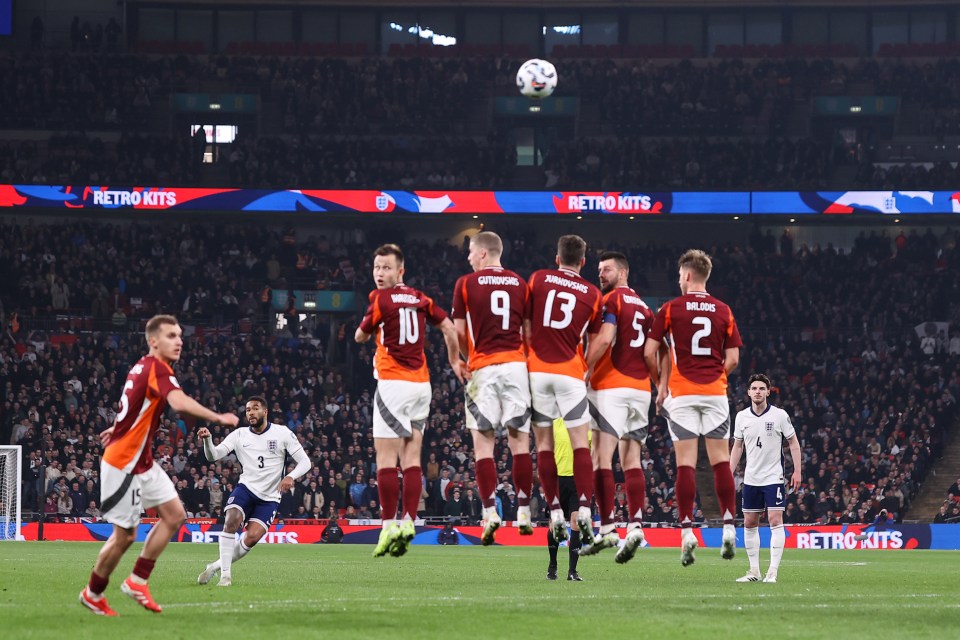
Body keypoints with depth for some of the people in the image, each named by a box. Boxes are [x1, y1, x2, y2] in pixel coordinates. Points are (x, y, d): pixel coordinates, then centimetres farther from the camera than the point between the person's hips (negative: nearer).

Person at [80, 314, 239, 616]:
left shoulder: (145, 366, 9)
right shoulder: (156, 368, -21)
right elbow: (180, 403, -39)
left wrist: (118, 428, 42)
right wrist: (218, 417, -38)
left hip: (142, 461, 10)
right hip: (123, 464, -10)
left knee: (174, 514, 4)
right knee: (125, 535, -1)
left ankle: (137, 580, 10)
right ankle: (93, 594, 17)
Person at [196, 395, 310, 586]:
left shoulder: (282, 433, -4)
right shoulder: (239, 435, 1)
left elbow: (304, 461, -6)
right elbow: (213, 456, -8)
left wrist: (291, 476, -27)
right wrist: (207, 440, -30)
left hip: (269, 497, -1)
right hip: (246, 488, 1)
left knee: (252, 538, -17)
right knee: (231, 520, -28)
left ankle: (216, 566, 5)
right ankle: (225, 573, -19)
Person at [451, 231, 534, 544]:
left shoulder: (466, 284, 1)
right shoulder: (520, 284, 9)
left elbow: (459, 334, 5)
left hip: (483, 368, -3)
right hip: (516, 364, 3)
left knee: (483, 441, 0)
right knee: (519, 439, 5)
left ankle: (490, 512, -9)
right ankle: (523, 512, 2)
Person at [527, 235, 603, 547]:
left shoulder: (538, 279, 4)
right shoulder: (592, 293, 6)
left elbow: (525, 327, 6)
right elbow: (593, 340, 13)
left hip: (537, 370, 0)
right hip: (571, 373, 0)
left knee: (545, 443, 6)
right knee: (580, 444, 1)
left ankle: (555, 512, 1)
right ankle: (584, 511, -13)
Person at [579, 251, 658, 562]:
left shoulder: (611, 300, -4)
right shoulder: (644, 307, 19)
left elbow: (604, 339, -17)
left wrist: (583, 372, -11)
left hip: (611, 386, -7)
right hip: (640, 388, 7)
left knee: (601, 458, -7)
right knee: (632, 461, 7)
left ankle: (607, 529, -13)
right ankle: (635, 525, -5)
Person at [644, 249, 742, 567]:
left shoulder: (670, 309, -1)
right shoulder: (723, 311, 6)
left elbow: (649, 353, -3)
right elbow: (733, 358, 6)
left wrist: (660, 384, 12)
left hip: (682, 393, -2)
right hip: (715, 392, 2)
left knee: (685, 463, -3)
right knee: (721, 460, 4)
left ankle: (687, 531, -9)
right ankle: (729, 528, -3)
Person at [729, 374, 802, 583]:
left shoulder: (780, 415, -6)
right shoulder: (742, 417, 4)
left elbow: (793, 443, 0)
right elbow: (737, 447, 13)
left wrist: (797, 471, -7)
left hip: (773, 478, -4)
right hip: (751, 478, 4)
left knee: (775, 521, -12)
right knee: (749, 523, 5)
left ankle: (773, 572, -13)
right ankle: (754, 571, 13)